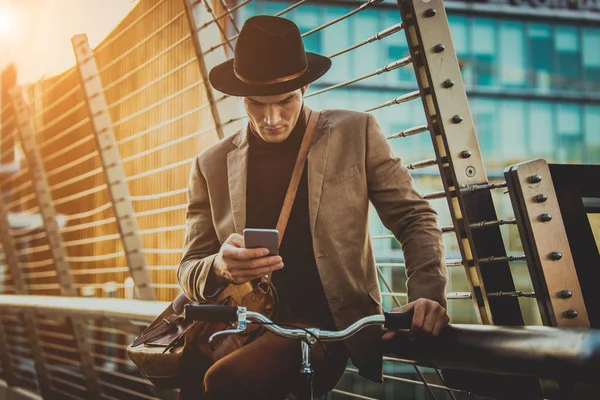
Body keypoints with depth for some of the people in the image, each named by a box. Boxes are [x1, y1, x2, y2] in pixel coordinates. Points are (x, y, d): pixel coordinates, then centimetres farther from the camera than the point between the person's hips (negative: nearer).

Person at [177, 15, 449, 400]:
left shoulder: (355, 133, 3)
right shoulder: (212, 165, 8)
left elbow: (414, 218, 6)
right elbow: (190, 271, 8)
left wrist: (427, 295, -12)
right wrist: (221, 268, -17)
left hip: (330, 326, -4)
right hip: (250, 328, 4)